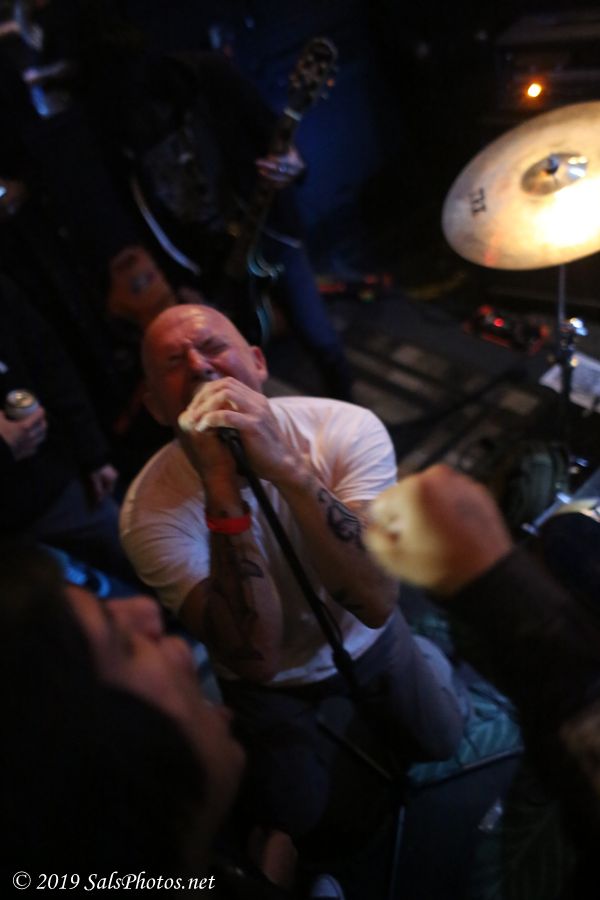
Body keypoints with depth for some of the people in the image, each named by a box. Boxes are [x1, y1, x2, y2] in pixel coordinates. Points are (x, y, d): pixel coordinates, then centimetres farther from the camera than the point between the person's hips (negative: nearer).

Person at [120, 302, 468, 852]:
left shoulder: (347, 428, -30)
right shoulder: (152, 508, -32)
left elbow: (377, 604, -39)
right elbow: (257, 657, -38)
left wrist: (286, 467, -52)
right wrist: (222, 489, -50)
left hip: (366, 637, 1)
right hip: (267, 677, -1)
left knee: (438, 741, 17)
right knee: (296, 816, 9)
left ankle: (424, 659, 45)